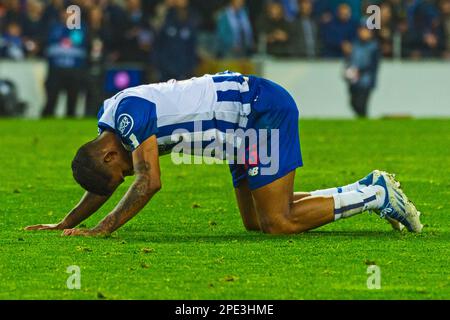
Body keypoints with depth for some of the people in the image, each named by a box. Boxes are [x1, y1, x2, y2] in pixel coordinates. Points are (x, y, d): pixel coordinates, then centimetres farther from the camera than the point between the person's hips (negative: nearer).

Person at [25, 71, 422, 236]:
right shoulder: (110, 116, 6)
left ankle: (376, 195, -3)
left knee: (279, 223, -13)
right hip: (247, 124, 10)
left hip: (262, 108, -10)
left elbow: (149, 183, -27)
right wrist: (65, 224, 17)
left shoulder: (129, 112, -23)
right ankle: (370, 188, 15)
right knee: (255, 222, 12)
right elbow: (102, 184, 21)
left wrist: (103, 229, -24)